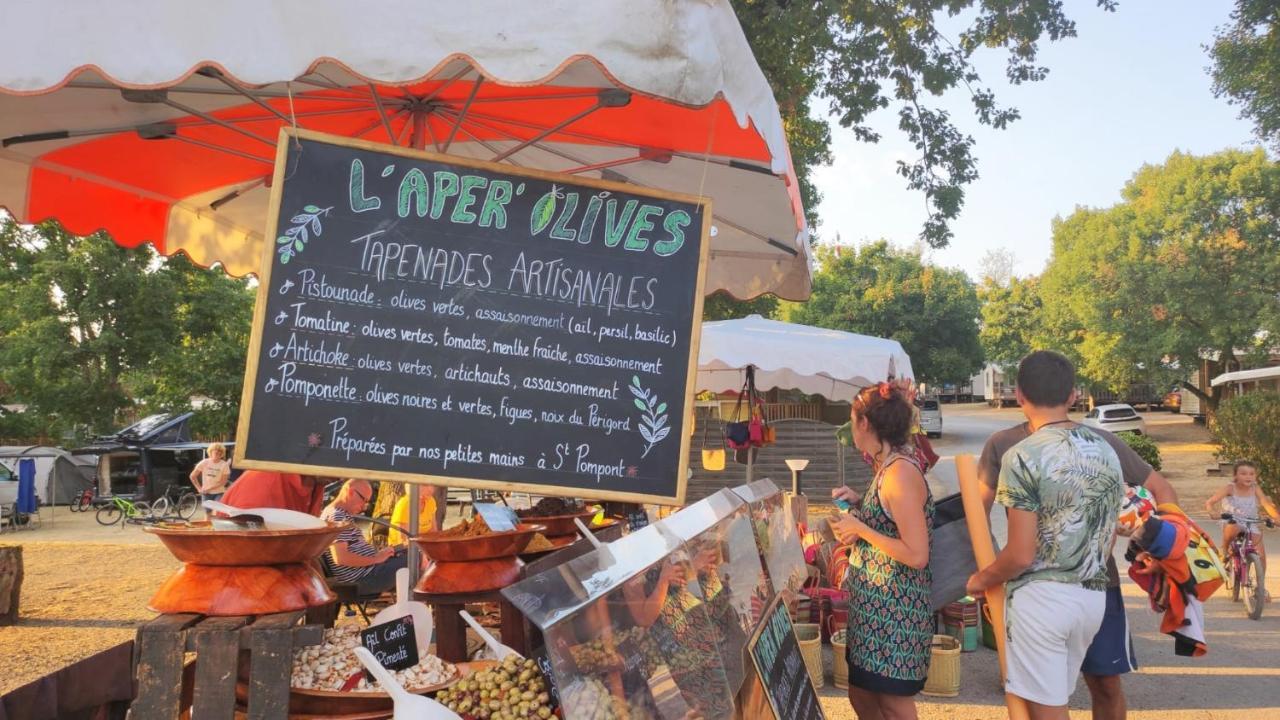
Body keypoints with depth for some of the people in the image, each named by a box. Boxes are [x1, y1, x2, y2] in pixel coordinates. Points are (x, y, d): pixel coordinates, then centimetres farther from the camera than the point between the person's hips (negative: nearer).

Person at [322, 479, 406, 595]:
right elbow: (340, 558, -27)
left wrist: (377, 554, 6)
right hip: (361, 579, -11)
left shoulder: (341, 514, 16)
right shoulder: (337, 517, -16)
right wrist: (376, 559, -20)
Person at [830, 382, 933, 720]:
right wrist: (859, 504, 8)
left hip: (894, 609, -10)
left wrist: (860, 530, -18)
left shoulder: (900, 472, -22)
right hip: (875, 604, 10)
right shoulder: (890, 465, 8)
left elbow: (917, 555, -25)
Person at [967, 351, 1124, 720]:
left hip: (1041, 596, -7)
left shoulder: (1023, 456, -15)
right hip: (1093, 595, 7)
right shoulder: (1105, 450, 7)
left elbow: (1021, 554, -17)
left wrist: (981, 580, 1)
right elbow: (1109, 537, 16)